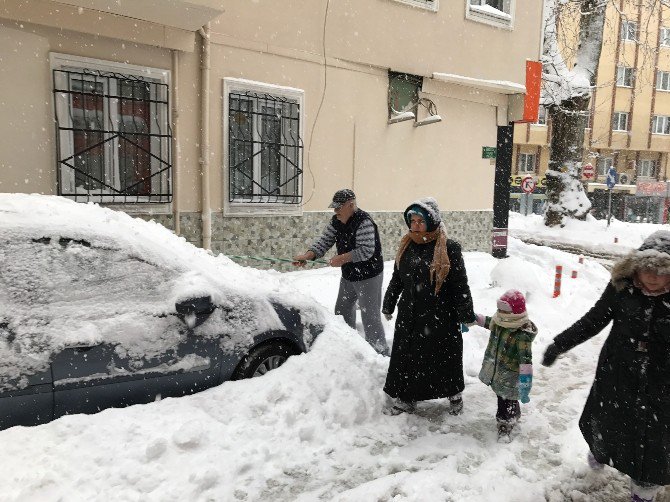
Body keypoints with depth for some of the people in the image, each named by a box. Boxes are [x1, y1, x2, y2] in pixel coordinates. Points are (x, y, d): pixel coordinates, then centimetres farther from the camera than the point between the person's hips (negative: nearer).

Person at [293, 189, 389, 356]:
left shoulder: (364, 222, -23)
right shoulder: (336, 221, 4)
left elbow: (366, 250, -28)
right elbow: (325, 240, -2)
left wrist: (343, 258, -31)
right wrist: (308, 255, -17)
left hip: (368, 276, -9)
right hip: (348, 275, 9)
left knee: (370, 315, -4)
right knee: (342, 310, 21)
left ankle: (380, 352, 10)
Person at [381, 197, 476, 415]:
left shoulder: (449, 248, -12)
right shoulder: (406, 246, 3)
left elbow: (460, 284, -9)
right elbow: (396, 279, 14)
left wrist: (467, 315, -6)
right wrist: (388, 305, 20)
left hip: (441, 317, -4)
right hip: (409, 315, 4)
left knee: (445, 357, 12)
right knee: (407, 356, 10)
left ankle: (453, 394, 38)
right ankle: (404, 398, 28)